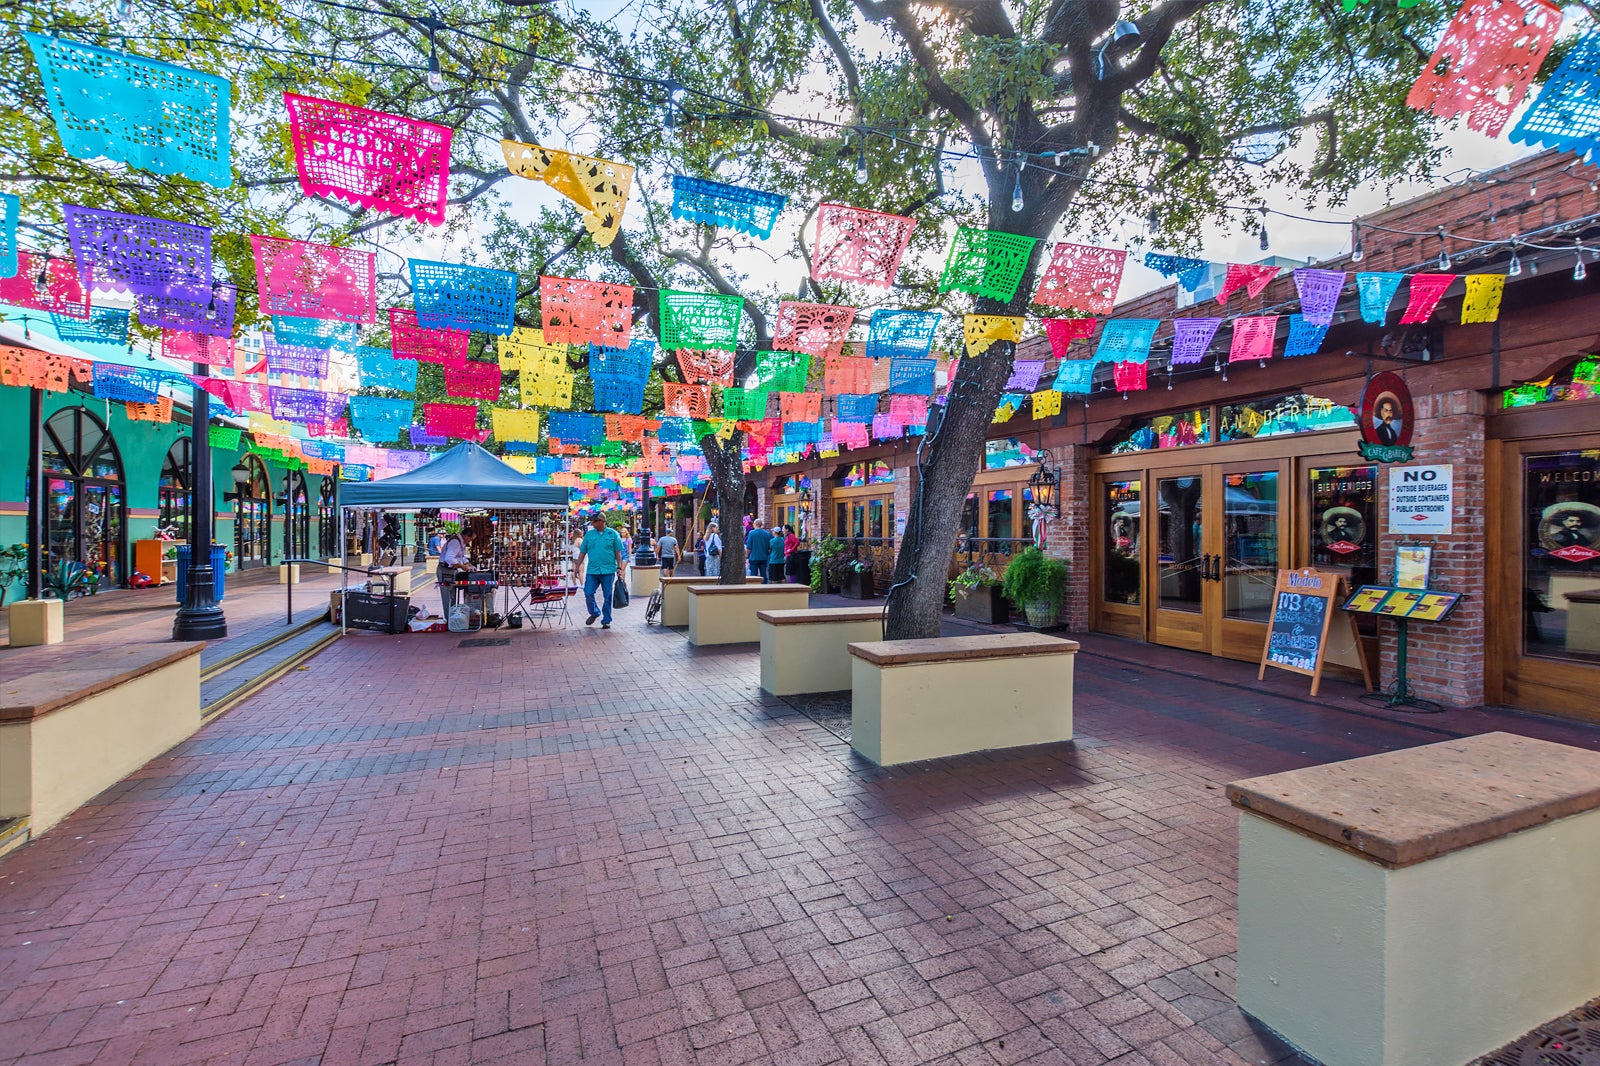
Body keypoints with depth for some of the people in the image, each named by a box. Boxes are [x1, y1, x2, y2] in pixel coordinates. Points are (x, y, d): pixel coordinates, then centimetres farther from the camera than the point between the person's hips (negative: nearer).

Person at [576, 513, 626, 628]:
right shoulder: (589, 534, 8)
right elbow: (582, 552, 12)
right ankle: (594, 613, 25)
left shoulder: (613, 534, 2)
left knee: (607, 596, 3)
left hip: (608, 571, -2)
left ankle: (606, 620, 15)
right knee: (588, 594, -2)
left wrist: (619, 567, -4)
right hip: (592, 570, 2)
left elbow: (618, 553, 3)